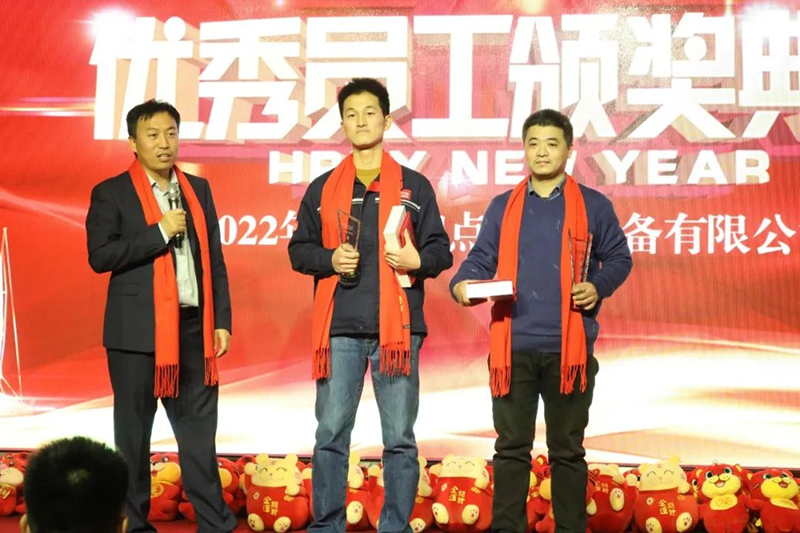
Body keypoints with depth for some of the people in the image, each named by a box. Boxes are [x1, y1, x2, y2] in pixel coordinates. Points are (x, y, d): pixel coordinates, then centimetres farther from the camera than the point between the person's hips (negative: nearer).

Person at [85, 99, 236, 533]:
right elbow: (99, 256, -12)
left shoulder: (198, 189, 12)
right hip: (138, 332, -3)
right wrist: (159, 232, -15)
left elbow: (214, 259, 12)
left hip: (193, 328, 4)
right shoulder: (111, 193, -1)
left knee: (200, 431, 7)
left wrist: (222, 320, 6)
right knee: (133, 433, 7)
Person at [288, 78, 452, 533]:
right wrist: (330, 259, -7)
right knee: (331, 434, 3)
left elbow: (441, 250, 9)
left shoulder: (415, 186, 9)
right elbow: (299, 250, 12)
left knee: (399, 438, 2)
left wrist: (417, 260, -13)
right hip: (339, 328, 1)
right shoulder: (323, 189, 12)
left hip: (397, 326, -1)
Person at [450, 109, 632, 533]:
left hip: (569, 347, -1)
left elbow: (619, 258, 9)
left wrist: (599, 286, -11)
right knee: (511, 446, 7)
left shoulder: (594, 206, 4)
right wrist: (463, 283, -16)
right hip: (513, 345, 1)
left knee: (567, 449, 9)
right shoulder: (502, 207, 9)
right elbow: (482, 259, 5)